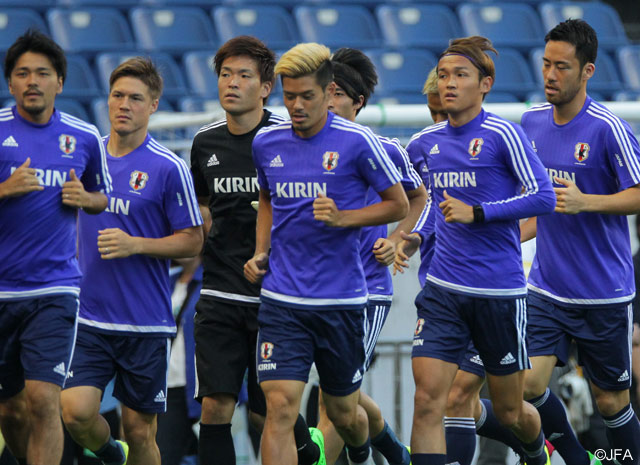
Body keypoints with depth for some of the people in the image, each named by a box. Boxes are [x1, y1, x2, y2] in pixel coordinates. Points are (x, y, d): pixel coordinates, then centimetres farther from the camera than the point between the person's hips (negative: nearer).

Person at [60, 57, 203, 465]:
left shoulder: (169, 168, -7)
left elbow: (192, 242, -4)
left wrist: (134, 245, -18)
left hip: (146, 322, -3)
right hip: (88, 318, 3)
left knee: (140, 431, 2)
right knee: (75, 412, -12)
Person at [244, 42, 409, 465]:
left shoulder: (357, 141, -9)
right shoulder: (266, 143, 3)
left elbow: (399, 205, -1)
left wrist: (343, 218, -16)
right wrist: (261, 253, 8)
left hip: (341, 300, -2)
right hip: (282, 299, 2)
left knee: (343, 412, 14)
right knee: (280, 407, -13)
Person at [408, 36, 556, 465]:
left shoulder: (503, 135, -10)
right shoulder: (431, 141, 8)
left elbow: (543, 197, -17)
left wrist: (476, 214, -21)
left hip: (500, 292, -4)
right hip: (442, 291, 4)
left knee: (509, 410, 10)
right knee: (427, 398, -13)